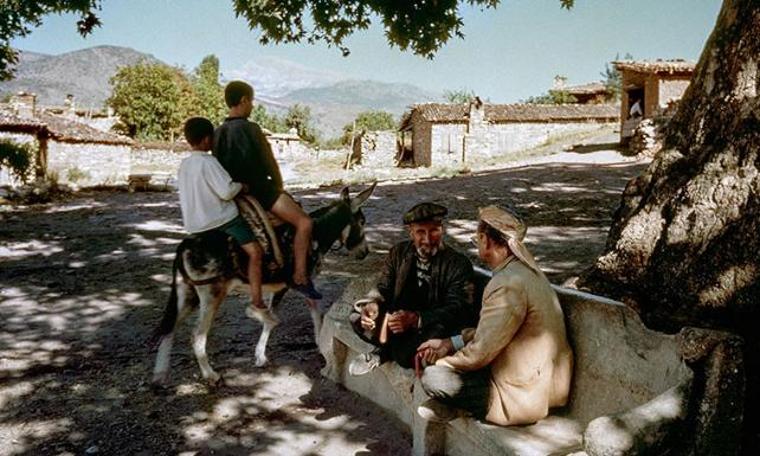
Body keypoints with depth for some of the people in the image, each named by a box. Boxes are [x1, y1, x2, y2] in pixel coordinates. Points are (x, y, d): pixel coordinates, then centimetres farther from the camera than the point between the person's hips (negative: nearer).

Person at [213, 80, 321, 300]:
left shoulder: (217, 133, 9)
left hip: (234, 191, 10)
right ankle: (300, 277, -17)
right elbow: (270, 164, -8)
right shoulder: (251, 129, -14)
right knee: (304, 222, -16)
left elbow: (219, 167, 15)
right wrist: (279, 188, 9)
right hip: (259, 189, -10)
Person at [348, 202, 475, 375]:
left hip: (431, 330, -3)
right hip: (399, 319, 4)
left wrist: (416, 319, -40)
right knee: (357, 315, -14)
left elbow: (458, 311, -23)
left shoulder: (459, 264, -14)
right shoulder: (399, 252, 2)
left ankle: (385, 351, -2)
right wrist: (372, 304, -22)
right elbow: (383, 288, 5)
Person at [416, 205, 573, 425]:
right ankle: (451, 404, 5)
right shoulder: (524, 268, 7)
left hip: (525, 396, -10)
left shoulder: (509, 285, -26)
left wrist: (439, 364, -5)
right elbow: (488, 331, 14)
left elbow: (479, 353, -23)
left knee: (432, 379, -18)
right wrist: (449, 343, 5)